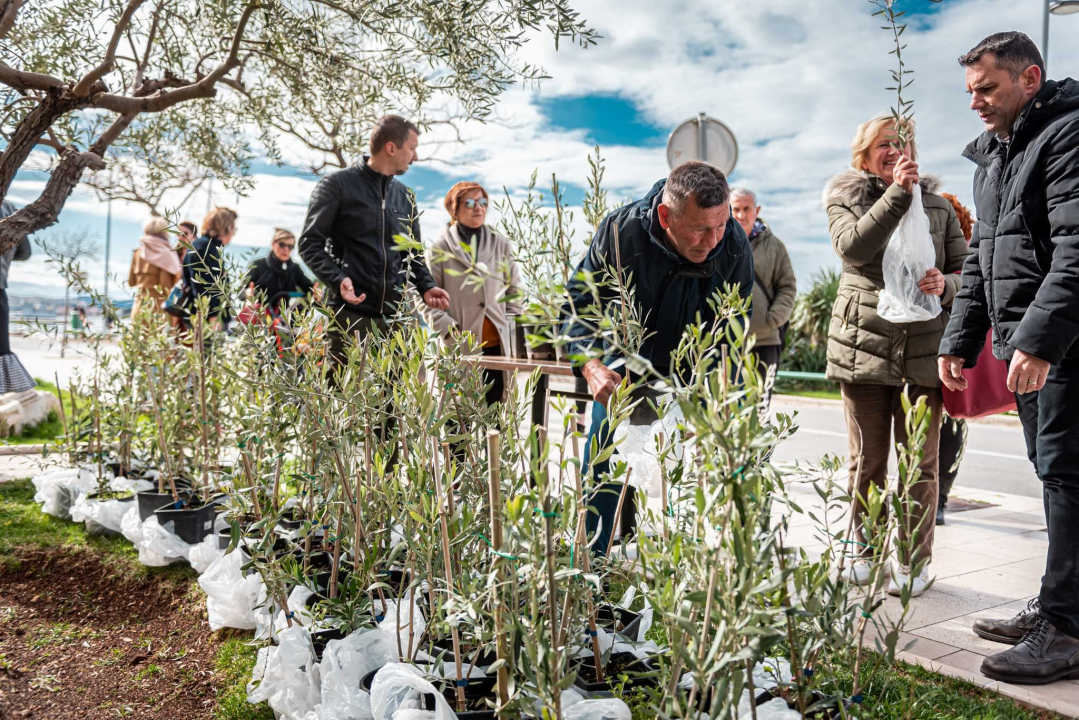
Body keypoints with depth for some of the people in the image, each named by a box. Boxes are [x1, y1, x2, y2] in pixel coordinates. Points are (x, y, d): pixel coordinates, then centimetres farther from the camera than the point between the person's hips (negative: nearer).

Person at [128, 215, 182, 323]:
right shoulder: (164, 254, -8)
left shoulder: (137, 252, 9)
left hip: (139, 305, 6)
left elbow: (131, 281, 14)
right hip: (157, 306, -5)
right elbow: (166, 285, -12)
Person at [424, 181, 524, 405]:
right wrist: (450, 332, -10)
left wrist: (510, 326, 8)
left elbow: (515, 290, 16)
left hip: (496, 344, 3)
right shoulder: (440, 249, -1)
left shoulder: (501, 246, 9)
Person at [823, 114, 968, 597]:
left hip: (924, 349, 1)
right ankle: (865, 552, 21)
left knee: (920, 462, 2)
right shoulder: (846, 199, 9)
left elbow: (967, 269, 13)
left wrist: (945, 285, -10)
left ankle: (914, 562, 14)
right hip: (863, 345, -1)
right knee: (866, 461, 7)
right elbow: (852, 246, -12)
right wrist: (897, 193, -18)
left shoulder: (937, 205, 15)